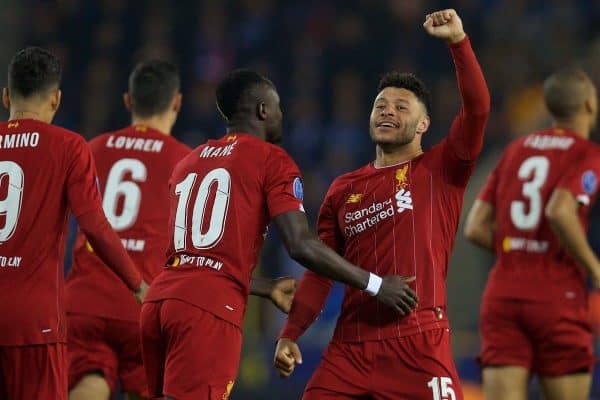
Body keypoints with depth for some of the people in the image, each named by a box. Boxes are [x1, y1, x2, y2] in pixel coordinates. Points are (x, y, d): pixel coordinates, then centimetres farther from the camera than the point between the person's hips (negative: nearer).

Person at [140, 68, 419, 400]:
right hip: (209, 310, -7)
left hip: (160, 298, 7)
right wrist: (376, 285, -1)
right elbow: (301, 246, -10)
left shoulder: (188, 163, 23)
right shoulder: (271, 160, 2)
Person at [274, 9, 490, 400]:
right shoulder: (343, 190, 17)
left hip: (420, 343, -4)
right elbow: (320, 272, 18)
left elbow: (477, 108, -10)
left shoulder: (440, 171, 5)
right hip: (351, 346, 4)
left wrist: (458, 41, -18)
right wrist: (290, 334, 9)